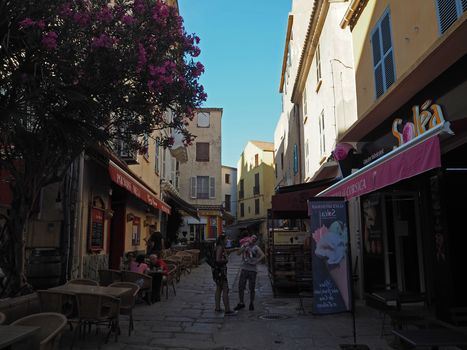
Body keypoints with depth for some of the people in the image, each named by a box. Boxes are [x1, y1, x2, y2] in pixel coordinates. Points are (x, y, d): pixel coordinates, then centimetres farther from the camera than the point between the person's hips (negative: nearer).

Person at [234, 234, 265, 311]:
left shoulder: (256, 247, -1)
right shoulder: (244, 245, 9)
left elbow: (262, 255, -12)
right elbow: (238, 253, -4)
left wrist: (256, 262, -15)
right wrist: (244, 247, -14)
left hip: (252, 270, -3)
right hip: (244, 268, 3)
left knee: (251, 288, 3)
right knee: (241, 287, 3)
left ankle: (252, 304, 18)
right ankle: (241, 303, 16)